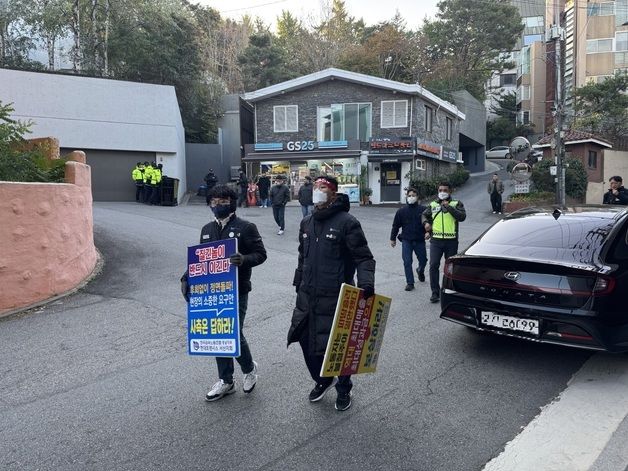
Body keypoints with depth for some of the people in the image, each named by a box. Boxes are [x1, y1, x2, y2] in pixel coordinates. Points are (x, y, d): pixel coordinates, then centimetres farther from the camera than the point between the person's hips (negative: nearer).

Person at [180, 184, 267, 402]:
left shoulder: (246, 227, -5)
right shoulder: (207, 229, 12)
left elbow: (261, 254, -6)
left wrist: (244, 259, -26)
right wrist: (186, 277, 5)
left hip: (237, 291, -5)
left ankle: (249, 368, 26)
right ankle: (225, 381, 26)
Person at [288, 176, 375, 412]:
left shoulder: (347, 223, -11)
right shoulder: (306, 222, 10)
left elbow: (364, 258, -12)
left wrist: (366, 282, -28)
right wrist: (299, 284, 23)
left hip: (335, 298, -6)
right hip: (307, 297, 6)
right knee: (306, 340, 13)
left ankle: (343, 390, 30)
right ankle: (322, 380, 39)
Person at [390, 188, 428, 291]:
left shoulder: (423, 210, -1)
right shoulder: (401, 211, 3)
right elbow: (395, 226, 9)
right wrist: (393, 238, 9)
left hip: (419, 240, 0)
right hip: (406, 241, 0)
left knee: (423, 260, 11)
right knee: (407, 262, -3)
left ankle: (420, 271, 46)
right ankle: (410, 283, 6)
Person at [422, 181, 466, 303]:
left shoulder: (456, 204, 4)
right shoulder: (433, 204, 12)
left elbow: (462, 217, -11)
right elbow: (424, 215, 24)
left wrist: (448, 207, -17)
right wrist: (426, 223, 2)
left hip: (451, 241, -1)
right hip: (436, 240, 1)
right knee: (433, 265, -7)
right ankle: (435, 293, 0)